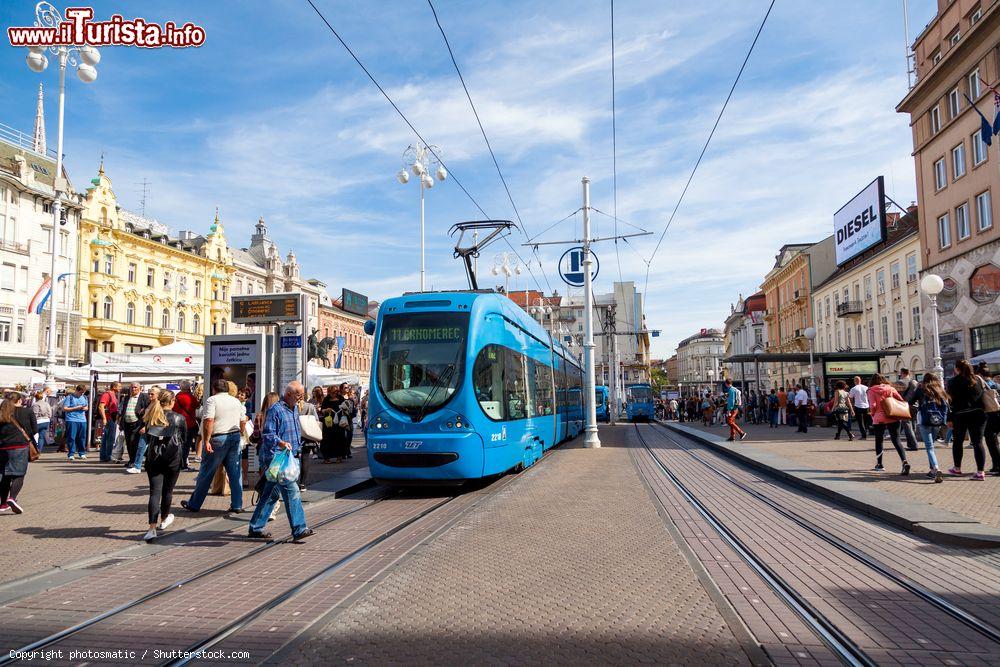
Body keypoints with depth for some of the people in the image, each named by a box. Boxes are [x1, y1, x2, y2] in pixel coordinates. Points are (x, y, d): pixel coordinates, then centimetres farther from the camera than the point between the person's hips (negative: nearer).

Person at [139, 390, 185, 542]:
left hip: (153, 457, 2)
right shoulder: (179, 418, -3)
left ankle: (152, 528, -12)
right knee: (167, 490, 16)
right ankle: (163, 520, 35)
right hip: (172, 457, -1)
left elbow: (145, 437, 8)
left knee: (155, 491, -1)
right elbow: (184, 438, 8)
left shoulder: (150, 417, 3)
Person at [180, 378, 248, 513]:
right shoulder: (236, 401, 13)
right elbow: (243, 421, 15)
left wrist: (206, 441, -15)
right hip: (235, 437, 5)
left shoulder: (212, 400, -5)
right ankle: (237, 505, 7)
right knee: (235, 472, 7)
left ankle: (194, 504, 17)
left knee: (206, 473, 5)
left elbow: (209, 421, -16)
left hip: (218, 438, -5)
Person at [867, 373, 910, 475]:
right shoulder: (890, 388, 5)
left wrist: (873, 414, 6)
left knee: (879, 441, 14)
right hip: (893, 418, 2)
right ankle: (905, 461, -18)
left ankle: (879, 464, 20)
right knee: (896, 441, 1)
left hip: (879, 419, -2)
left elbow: (873, 405, -11)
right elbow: (901, 400, 2)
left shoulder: (872, 391, -3)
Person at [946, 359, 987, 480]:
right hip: (978, 414, 3)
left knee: (957, 442, 13)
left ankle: (957, 468, 21)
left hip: (960, 415, -3)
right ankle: (980, 471, -4)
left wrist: (949, 418, -5)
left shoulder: (953, 382, -4)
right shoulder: (977, 380, 8)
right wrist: (982, 411, 14)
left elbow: (951, 401, -7)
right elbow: (982, 396, 9)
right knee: (978, 443, 2)